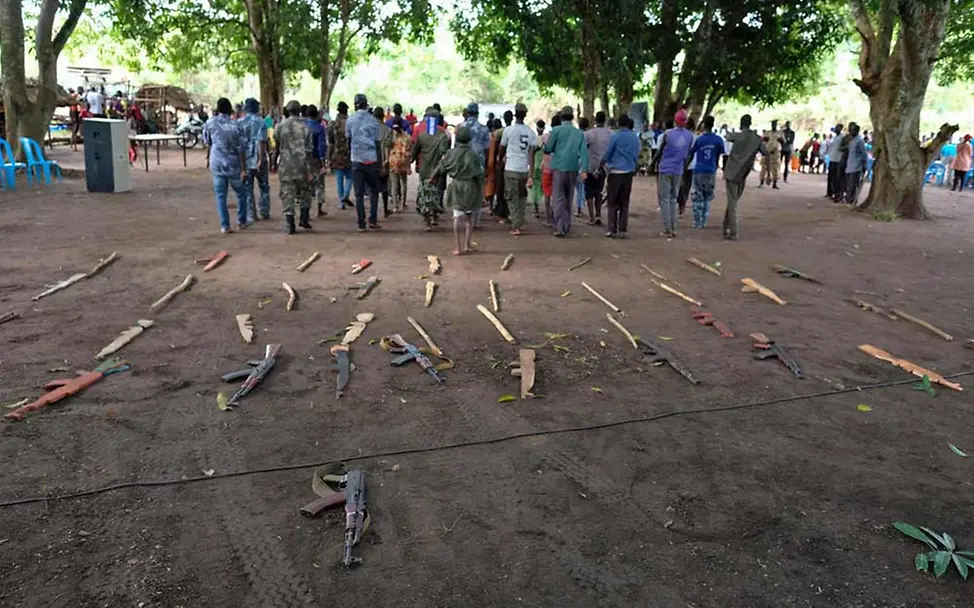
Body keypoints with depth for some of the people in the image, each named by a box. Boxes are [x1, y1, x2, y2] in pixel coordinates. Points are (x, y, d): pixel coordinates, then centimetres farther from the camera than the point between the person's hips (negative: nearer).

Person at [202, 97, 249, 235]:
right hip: (233, 165, -2)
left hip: (217, 164, 2)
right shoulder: (235, 126, -12)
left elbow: (207, 142, 9)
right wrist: (243, 168, -7)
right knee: (240, 194, 16)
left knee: (220, 196, 7)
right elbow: (240, 149, -11)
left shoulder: (210, 123, -4)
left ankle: (224, 225, 4)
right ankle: (241, 221, 23)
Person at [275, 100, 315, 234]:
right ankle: (304, 219, 12)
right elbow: (309, 150, -6)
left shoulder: (280, 126, 0)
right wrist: (310, 171, -4)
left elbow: (276, 147, 8)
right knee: (305, 192, 18)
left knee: (287, 195, 4)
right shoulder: (305, 126, -3)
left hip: (286, 166, 1)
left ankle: (290, 226, 3)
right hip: (302, 165, -1)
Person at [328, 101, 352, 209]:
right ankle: (345, 195, -5)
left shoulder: (333, 124, -2)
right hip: (349, 156, -1)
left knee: (339, 179, 7)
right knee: (349, 177, 15)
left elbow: (330, 143, 1)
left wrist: (329, 159, 7)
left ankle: (341, 202, 7)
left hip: (337, 156, 1)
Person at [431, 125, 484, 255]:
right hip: (470, 187, 0)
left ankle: (459, 247, 1)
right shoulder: (473, 155, -8)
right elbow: (479, 175, -6)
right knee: (469, 216, 15)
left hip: (456, 187, 0)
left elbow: (440, 168, 8)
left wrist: (432, 179, 26)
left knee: (458, 217, 2)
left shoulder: (451, 154, -4)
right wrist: (481, 192, 4)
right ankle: (468, 244, 20)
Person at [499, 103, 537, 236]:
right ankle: (520, 223, 22)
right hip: (524, 170, 3)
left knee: (512, 199, 1)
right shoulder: (530, 132, 4)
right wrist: (531, 175, -1)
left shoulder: (509, 130, -5)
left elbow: (502, 148, 10)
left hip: (511, 169, -3)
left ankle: (516, 227, -6)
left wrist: (502, 157, 33)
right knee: (522, 197, 18)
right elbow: (531, 154, -1)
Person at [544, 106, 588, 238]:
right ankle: (567, 225, 23)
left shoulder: (556, 130, -3)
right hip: (573, 169, 4)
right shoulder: (579, 133, 9)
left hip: (559, 168, -4)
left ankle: (561, 227, -14)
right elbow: (583, 152, -1)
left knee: (558, 199, -3)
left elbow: (548, 149, -2)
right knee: (568, 199, 15)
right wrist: (584, 170, -7)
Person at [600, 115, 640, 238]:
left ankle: (612, 230, -2)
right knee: (624, 203, 10)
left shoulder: (615, 136, -6)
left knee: (613, 202, 2)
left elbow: (608, 153, -3)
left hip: (616, 172, -4)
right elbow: (638, 153, 12)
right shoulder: (635, 138, 6)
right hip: (629, 172, 4)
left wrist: (603, 164, 14)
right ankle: (622, 230, 7)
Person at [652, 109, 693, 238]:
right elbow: (688, 155, 7)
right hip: (678, 171, 4)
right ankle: (673, 228, 12)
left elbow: (660, 152, -3)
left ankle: (667, 230, -3)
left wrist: (652, 164, 10)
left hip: (666, 169, -3)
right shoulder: (690, 136, 0)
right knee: (673, 199, 14)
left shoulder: (668, 134, -9)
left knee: (665, 199, 1)